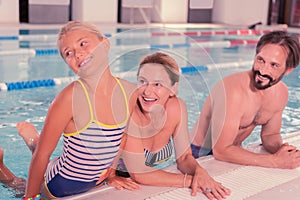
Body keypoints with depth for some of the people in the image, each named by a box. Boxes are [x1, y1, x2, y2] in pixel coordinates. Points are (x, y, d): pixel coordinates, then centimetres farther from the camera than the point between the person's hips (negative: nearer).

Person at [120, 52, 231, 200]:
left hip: (156, 185, 4)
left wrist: (199, 172, -21)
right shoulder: (129, 112, -24)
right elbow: (139, 174, -22)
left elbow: (184, 157, -1)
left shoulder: (177, 107, -11)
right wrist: (190, 180, -25)